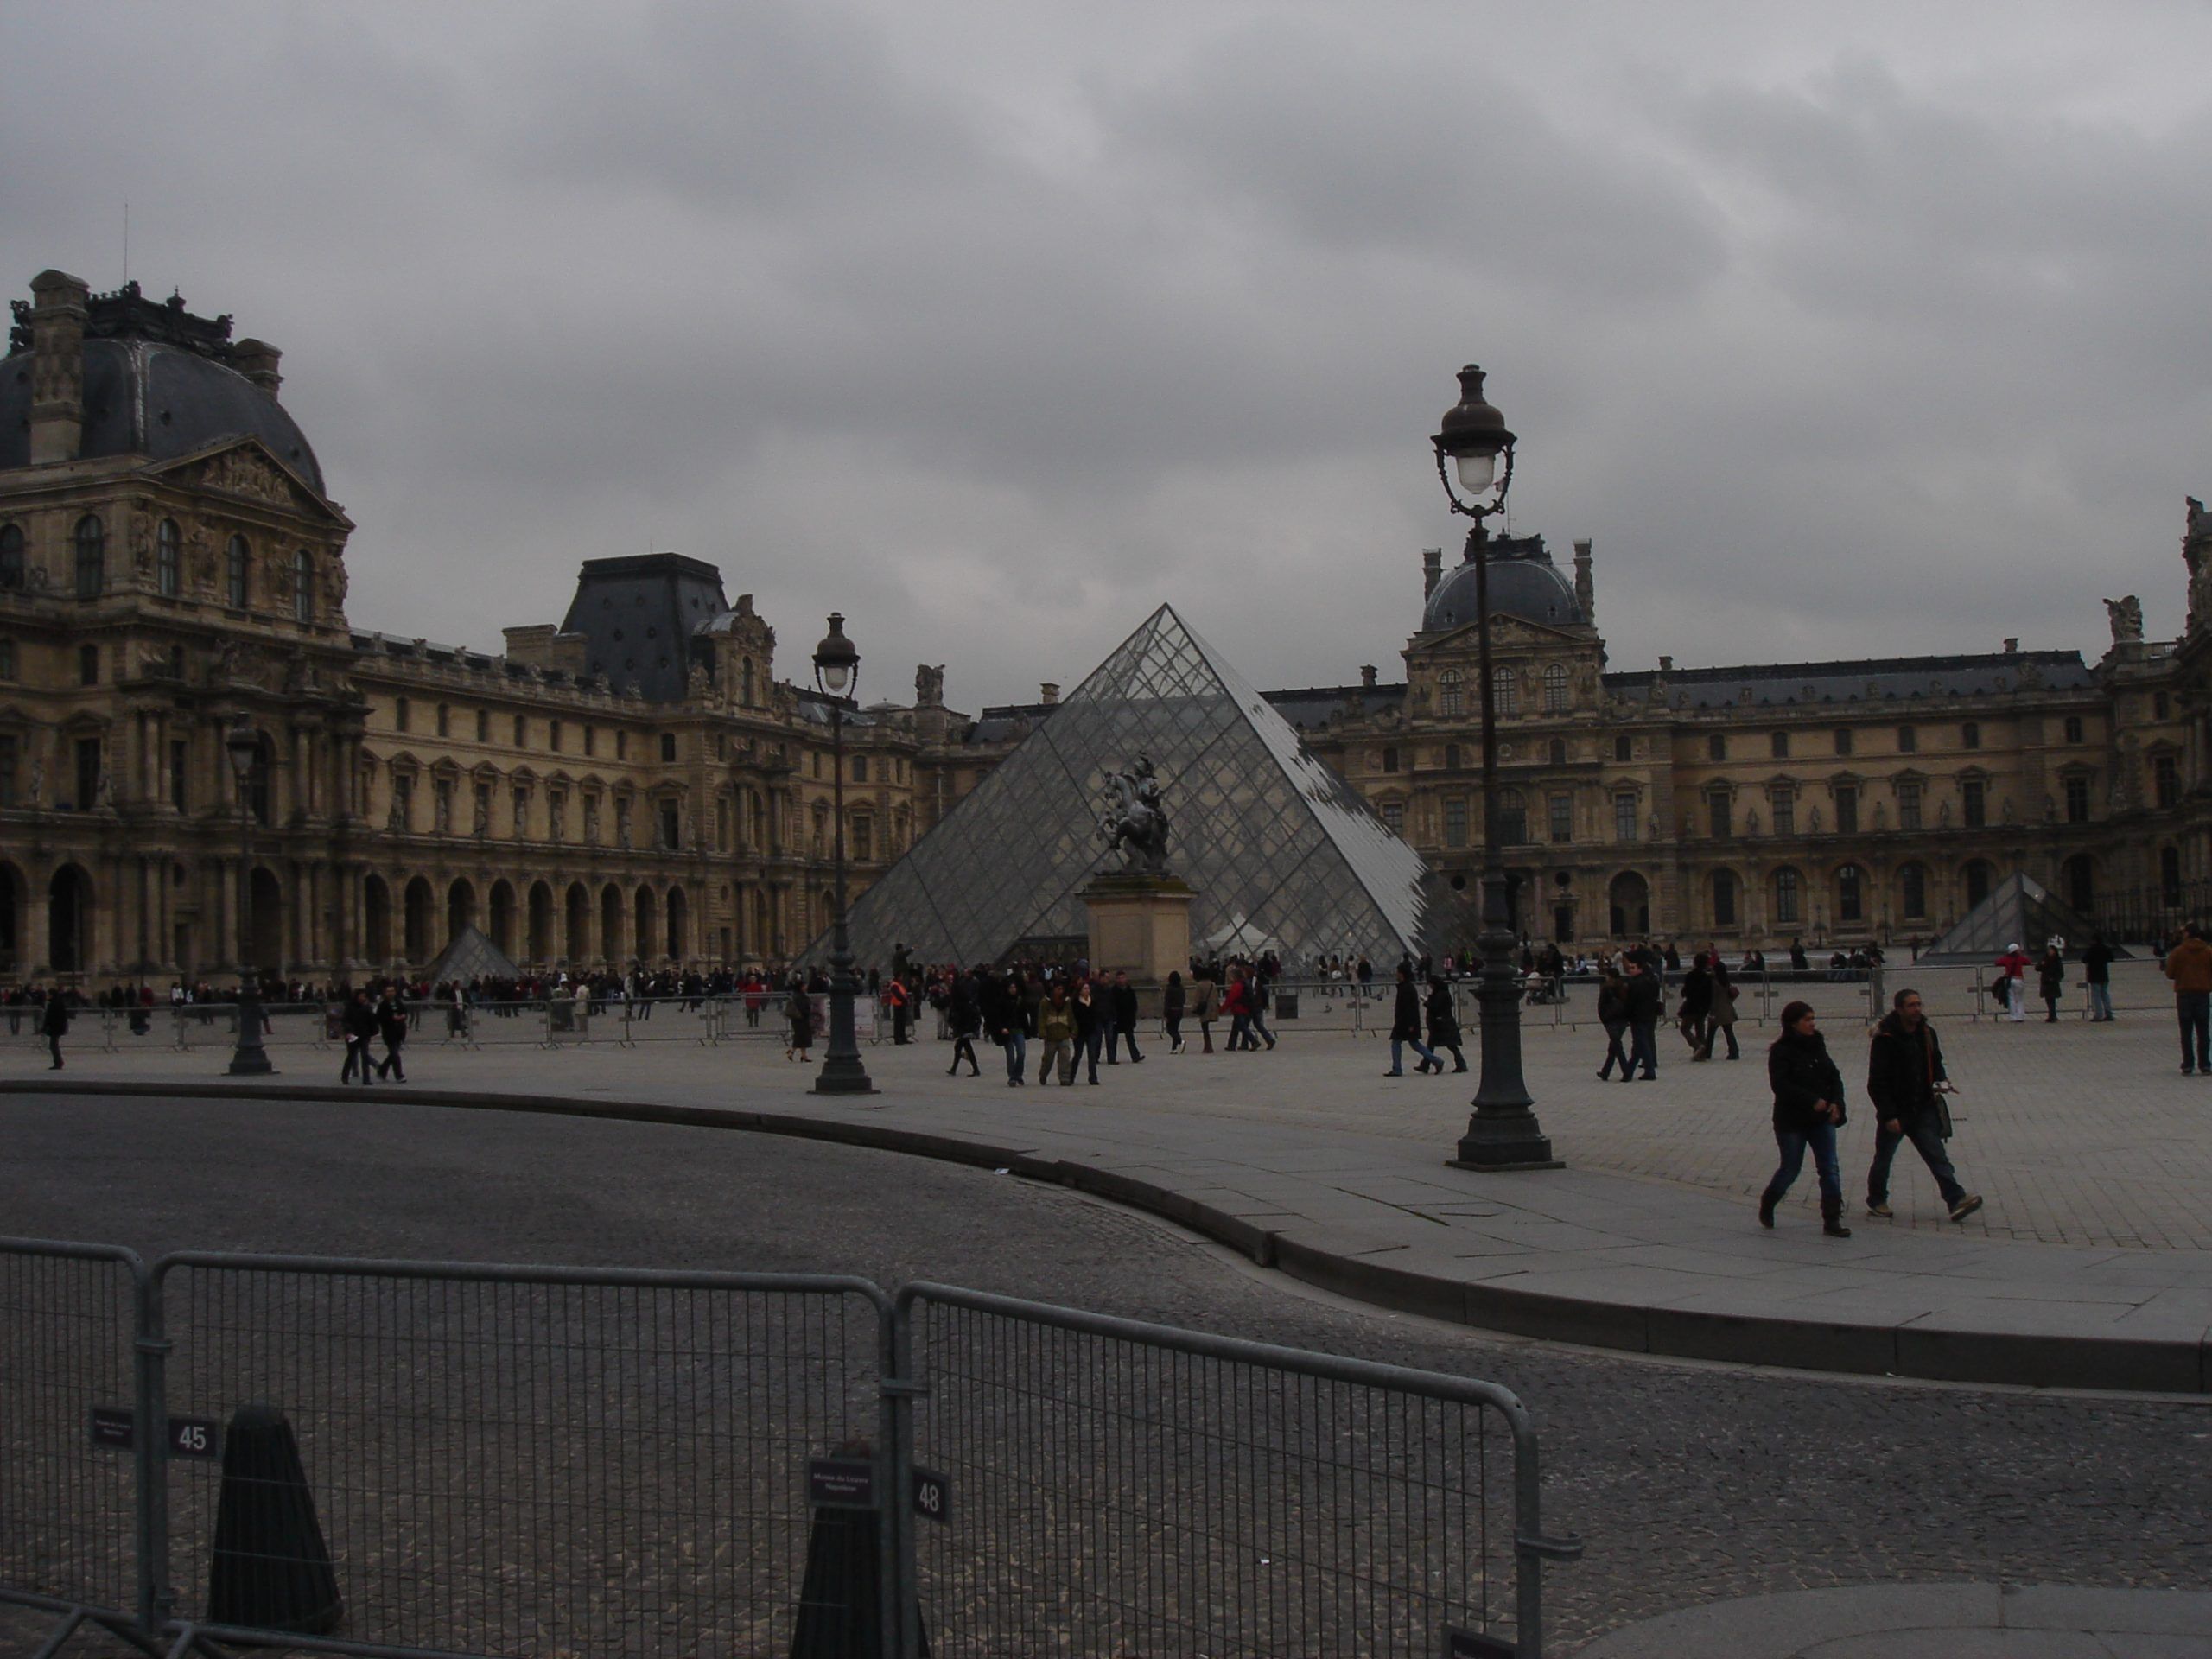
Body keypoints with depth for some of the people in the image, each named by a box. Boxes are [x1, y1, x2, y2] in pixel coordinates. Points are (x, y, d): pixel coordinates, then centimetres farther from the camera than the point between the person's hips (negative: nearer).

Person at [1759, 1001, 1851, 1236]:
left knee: (1830, 1169, -3)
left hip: (1821, 1120, 5)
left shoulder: (1817, 1047, 8)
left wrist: (1836, 1102, -6)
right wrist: (1813, 1101, -25)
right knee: (1790, 1168, 5)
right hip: (1792, 1121, -5)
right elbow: (1781, 1085, -21)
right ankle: (1767, 1205, 30)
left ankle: (1832, 1220, 0)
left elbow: (1834, 1076, 11)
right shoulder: (1781, 1051, -11)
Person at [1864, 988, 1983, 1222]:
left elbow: (1935, 1064, 21)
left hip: (1923, 1109, 4)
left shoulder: (1927, 1033, 4)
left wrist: (1941, 1081, -1)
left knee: (1936, 1154, -7)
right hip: (1895, 1112, -4)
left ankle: (1956, 1199, -16)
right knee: (1883, 1158, 11)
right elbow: (1877, 1084, -15)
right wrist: (1889, 1115, -19)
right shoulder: (1885, 1039, -15)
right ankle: (1876, 1201, 29)